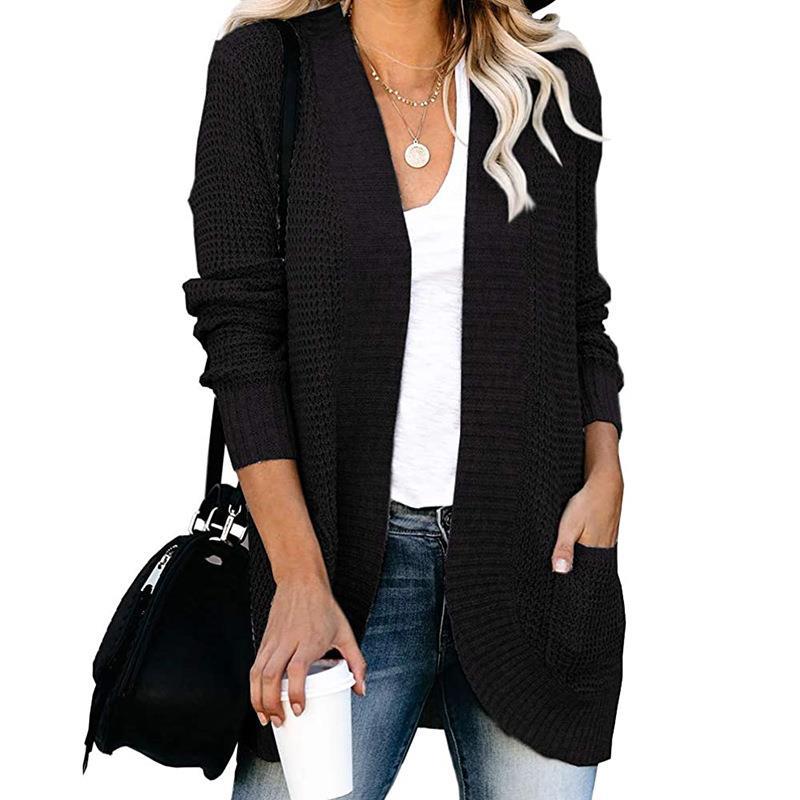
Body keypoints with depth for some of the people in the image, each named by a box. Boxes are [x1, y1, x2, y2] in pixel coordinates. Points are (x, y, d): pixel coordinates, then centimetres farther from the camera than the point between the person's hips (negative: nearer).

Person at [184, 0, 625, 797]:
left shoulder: (553, 81, 7)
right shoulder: (260, 66, 0)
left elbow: (580, 317, 14)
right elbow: (238, 330, -6)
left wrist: (605, 474, -4)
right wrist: (299, 576, -14)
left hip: (531, 544, 2)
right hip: (354, 546, -1)